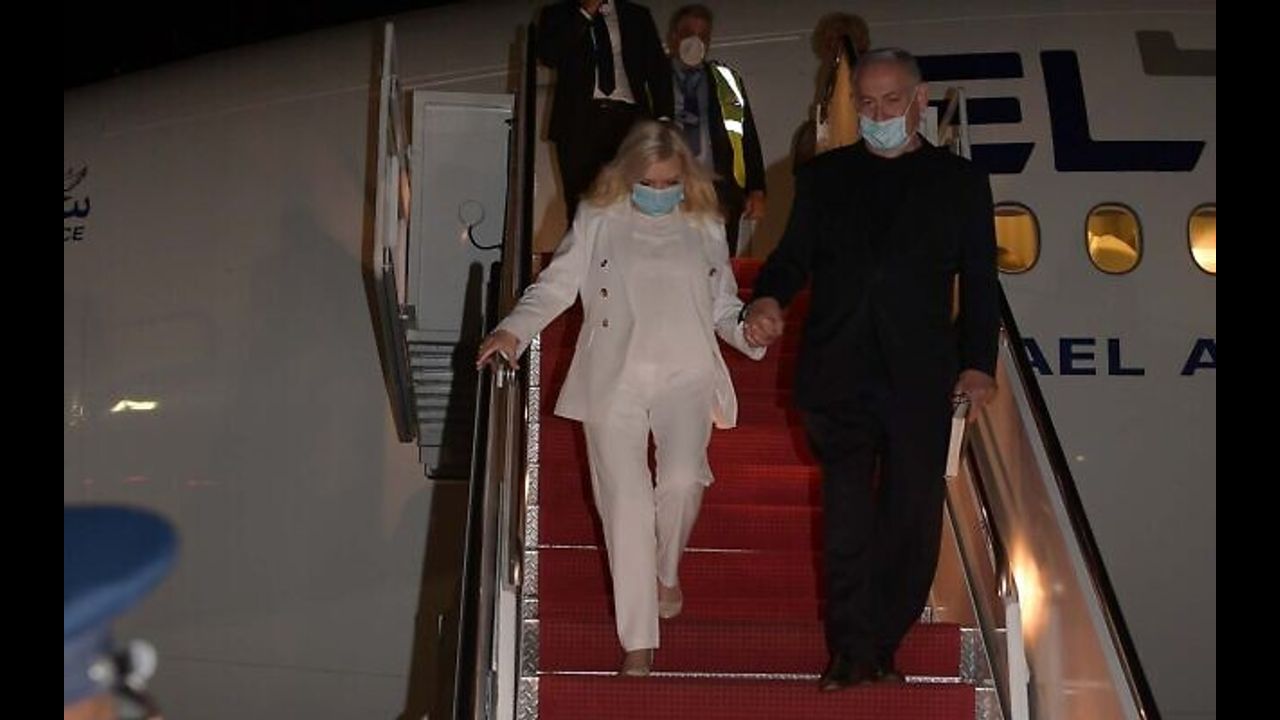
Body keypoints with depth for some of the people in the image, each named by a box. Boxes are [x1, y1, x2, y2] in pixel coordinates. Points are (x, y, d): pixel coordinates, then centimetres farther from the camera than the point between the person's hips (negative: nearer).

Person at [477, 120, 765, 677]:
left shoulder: (706, 229, 13)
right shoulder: (598, 220, 7)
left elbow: (724, 307, 16)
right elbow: (556, 285, 3)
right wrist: (513, 330, -12)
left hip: (686, 375, 1)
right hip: (614, 377, -1)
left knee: (682, 480, -18)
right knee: (625, 499, -6)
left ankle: (666, 571, 18)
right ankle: (638, 639, 1)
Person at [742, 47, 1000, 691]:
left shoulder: (959, 181, 12)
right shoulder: (823, 175, 16)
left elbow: (980, 282, 9)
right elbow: (793, 256, 12)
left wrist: (978, 363, -4)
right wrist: (769, 298, -11)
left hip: (921, 377, 0)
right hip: (839, 373, 0)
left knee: (912, 516, 2)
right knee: (848, 514, -7)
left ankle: (880, 646, 12)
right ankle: (852, 650, -2)